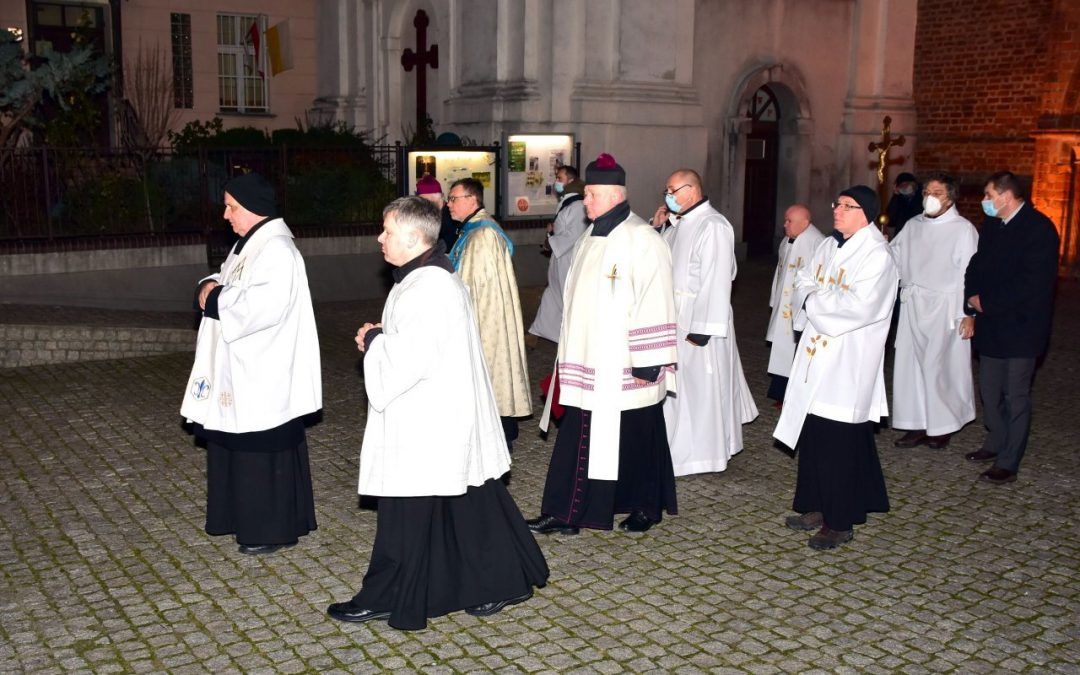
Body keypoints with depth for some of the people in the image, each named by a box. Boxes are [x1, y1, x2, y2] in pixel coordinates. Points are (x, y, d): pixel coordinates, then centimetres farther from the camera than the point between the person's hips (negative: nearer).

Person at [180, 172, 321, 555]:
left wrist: (214, 300, -17)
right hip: (241, 369, 10)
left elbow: (260, 307, -29)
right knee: (237, 445, 16)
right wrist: (209, 286, -4)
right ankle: (249, 518, 30)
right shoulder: (248, 244, 14)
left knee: (264, 451, -1)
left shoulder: (276, 250, -18)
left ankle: (273, 529, 11)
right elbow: (227, 284, 19)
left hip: (265, 375, -10)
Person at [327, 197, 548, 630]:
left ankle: (386, 599, 17)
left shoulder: (426, 288, -21)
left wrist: (374, 341, -10)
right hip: (446, 414, 10)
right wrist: (382, 336, 7)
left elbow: (413, 355, -27)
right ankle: (502, 582, 24)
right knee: (468, 506, 15)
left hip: (426, 423, -10)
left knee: (407, 512, 3)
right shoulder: (437, 277, 12)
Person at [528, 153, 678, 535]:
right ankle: (565, 514, 12)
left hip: (623, 367, -7)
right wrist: (572, 356, 18)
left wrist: (647, 363, -19)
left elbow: (654, 304, -18)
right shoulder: (591, 238, 11)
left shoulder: (642, 241, -15)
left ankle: (646, 508, 26)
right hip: (588, 363, 8)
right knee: (579, 437, 7)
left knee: (635, 438, 8)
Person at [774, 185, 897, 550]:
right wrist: (826, 299, -9)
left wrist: (815, 299, -11)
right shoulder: (827, 246, 12)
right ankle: (817, 508, 25)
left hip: (848, 364, -7)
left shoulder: (876, 256, -13)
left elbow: (859, 306, -23)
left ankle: (840, 523, 9)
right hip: (816, 356, 7)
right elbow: (802, 284, 11)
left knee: (839, 443, -2)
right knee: (812, 435, 12)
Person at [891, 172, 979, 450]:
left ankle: (942, 426, 15)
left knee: (940, 367, 0)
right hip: (912, 306, 5)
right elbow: (892, 257, 14)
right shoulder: (913, 226, 10)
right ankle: (918, 425, 14)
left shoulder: (963, 229, -6)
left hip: (944, 309, -5)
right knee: (911, 365, 5)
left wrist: (969, 314, -13)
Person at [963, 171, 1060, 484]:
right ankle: (996, 443, 33)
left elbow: (1032, 283, -21)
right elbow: (977, 264, 12)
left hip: (1019, 327, -7)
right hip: (991, 326, 7)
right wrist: (972, 296, -7)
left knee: (1015, 396, 0)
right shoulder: (992, 225, 9)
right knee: (989, 390, 16)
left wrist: (986, 302, -16)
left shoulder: (1039, 229, -15)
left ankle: (1008, 463, 7)